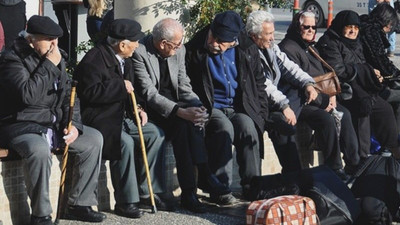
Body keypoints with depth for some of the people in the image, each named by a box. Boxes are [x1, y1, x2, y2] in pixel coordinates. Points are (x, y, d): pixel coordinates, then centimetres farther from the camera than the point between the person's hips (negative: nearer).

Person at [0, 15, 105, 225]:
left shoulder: (55, 58, 10)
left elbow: (68, 95, 13)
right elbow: (28, 95, -29)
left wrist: (73, 124, -3)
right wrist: (49, 66, -21)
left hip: (54, 125, 8)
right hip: (21, 127, -8)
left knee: (94, 139, -5)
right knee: (39, 149, -38)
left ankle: (79, 204, 3)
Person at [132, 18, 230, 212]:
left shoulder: (179, 50, 3)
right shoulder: (139, 52, -17)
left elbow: (183, 86, 7)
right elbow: (149, 94, -23)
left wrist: (197, 106, -15)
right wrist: (180, 112, -32)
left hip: (173, 103, 5)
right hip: (149, 109, -5)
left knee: (192, 119, -27)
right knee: (182, 123, -32)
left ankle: (188, 191, -31)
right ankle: (204, 176, -28)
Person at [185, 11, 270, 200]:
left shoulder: (248, 51, 5)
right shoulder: (193, 51, -4)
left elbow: (259, 84, 15)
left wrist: (261, 114, 7)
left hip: (239, 109, 2)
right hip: (210, 109, -2)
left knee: (248, 126, -31)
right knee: (224, 128, -34)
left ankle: (251, 184, -22)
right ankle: (220, 186, -26)